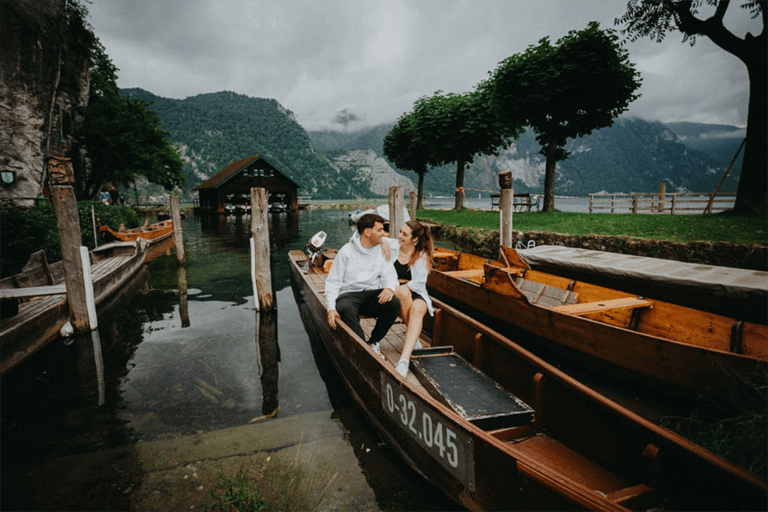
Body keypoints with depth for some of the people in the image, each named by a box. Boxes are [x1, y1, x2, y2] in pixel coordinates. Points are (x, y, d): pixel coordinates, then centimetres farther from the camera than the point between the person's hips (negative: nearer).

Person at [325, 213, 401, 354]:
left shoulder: (382, 250, 12)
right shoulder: (347, 251, 3)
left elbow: (389, 275, 5)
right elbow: (333, 282, 0)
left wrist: (390, 288, -22)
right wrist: (331, 308, -16)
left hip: (373, 293, 3)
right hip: (349, 294, -3)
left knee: (394, 304, -28)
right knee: (345, 308, -37)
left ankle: (373, 342, -6)